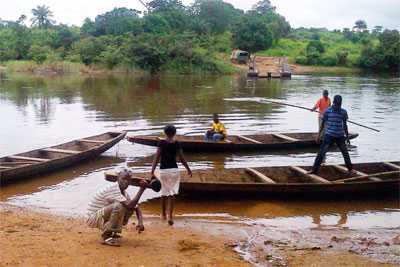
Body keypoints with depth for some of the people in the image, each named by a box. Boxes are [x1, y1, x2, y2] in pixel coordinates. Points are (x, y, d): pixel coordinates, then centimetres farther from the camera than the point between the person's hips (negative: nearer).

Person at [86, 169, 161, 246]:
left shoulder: (124, 193, 6)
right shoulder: (113, 188, -23)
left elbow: (136, 207, 9)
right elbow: (129, 205, -33)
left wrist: (140, 223, -9)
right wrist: (142, 189, -29)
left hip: (102, 216, 9)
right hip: (93, 218, -9)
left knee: (130, 209, 1)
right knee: (119, 205, -30)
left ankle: (110, 232, 10)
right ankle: (106, 236, -19)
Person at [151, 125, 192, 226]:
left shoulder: (161, 143, -7)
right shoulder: (177, 144, -2)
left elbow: (157, 158, -12)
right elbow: (182, 158, 3)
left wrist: (152, 171, -12)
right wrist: (188, 169, 16)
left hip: (163, 170, 0)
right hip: (174, 170, 0)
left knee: (164, 193, 14)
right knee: (172, 193, 2)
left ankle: (163, 214, 30)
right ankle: (170, 216, -9)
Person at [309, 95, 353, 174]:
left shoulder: (343, 112, 1)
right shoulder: (328, 111, -5)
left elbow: (345, 125, 11)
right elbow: (323, 123, 1)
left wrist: (347, 136, 14)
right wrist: (319, 135, -1)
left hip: (340, 136, 2)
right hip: (329, 135, -2)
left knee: (345, 153, 8)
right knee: (321, 152, -6)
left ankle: (350, 169, 24)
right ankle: (315, 169, -1)